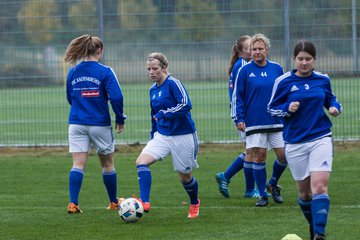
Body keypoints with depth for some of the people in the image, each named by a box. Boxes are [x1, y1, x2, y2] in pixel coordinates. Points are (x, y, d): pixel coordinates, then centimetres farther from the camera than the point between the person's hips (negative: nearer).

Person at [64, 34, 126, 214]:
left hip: (77, 123, 3)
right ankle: (114, 202, 25)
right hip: (100, 124, -3)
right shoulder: (105, 72, -9)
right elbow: (116, 97, -17)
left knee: (78, 165, -1)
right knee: (107, 165, 13)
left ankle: (73, 203, -15)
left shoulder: (73, 72, 4)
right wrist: (120, 119, -4)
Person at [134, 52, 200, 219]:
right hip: (162, 135, 7)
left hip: (182, 136, -7)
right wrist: (153, 135, 24)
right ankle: (144, 202, -22)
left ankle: (194, 203, 35)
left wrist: (164, 114, -21)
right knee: (141, 161, -17)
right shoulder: (153, 90, 9)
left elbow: (185, 104, -27)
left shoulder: (173, 83, -14)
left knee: (185, 175, 6)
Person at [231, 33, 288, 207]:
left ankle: (273, 184, 25)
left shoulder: (277, 69, 6)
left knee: (284, 155, -1)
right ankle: (263, 195, 7)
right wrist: (238, 119, -4)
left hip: (277, 122, 2)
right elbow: (237, 96, 2)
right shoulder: (245, 71, -1)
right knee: (258, 157, -3)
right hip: (254, 123, -2)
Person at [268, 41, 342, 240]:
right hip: (295, 143, 0)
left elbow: (330, 99, 21)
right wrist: (288, 109, -15)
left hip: (321, 139, 0)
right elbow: (272, 108, 4)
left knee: (319, 186, -17)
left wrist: (335, 107, -2)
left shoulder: (323, 80, 4)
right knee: (304, 191, 8)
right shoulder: (283, 82, -3)